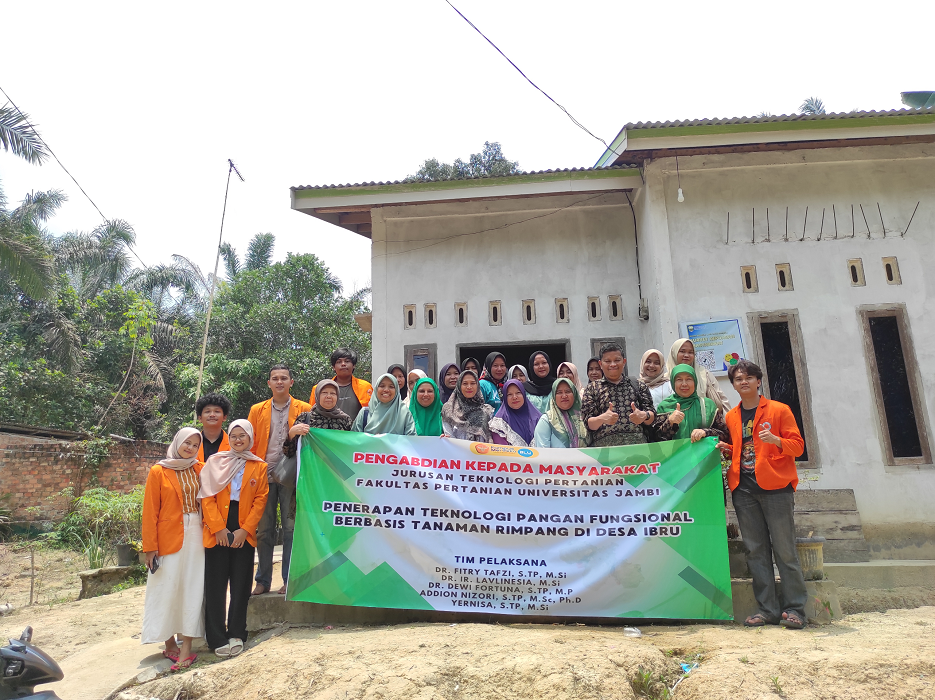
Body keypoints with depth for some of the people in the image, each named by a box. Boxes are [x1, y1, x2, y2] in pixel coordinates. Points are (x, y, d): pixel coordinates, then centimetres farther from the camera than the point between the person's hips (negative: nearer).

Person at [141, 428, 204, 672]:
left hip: (195, 536, 3)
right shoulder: (158, 472, 1)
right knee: (167, 589, 1)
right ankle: (170, 644, 18)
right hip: (169, 537, -2)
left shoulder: (199, 470, 9)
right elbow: (150, 511, -1)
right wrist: (150, 546, -6)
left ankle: (186, 647, 5)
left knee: (192, 589, 1)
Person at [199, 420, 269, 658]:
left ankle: (237, 634, 16)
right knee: (216, 585, 2)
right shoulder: (215, 462, 6)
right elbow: (207, 497, 0)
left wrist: (245, 529, -8)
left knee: (241, 585, 5)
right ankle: (217, 638, 11)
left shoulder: (259, 466, 7)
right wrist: (218, 528, -10)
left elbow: (260, 500, 2)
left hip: (244, 533, 1)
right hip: (217, 531, 0)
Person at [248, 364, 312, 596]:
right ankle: (263, 581, 20)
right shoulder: (257, 410, 10)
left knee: (291, 528, 2)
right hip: (264, 476, 2)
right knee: (264, 530, 8)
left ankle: (289, 580, 13)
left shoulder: (304, 410, 4)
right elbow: (250, 444, 10)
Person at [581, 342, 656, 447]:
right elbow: (588, 423, 7)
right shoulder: (592, 388, 15)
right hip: (603, 444, -1)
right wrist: (602, 418, -14)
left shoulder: (638, 385, 18)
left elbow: (652, 416, 14)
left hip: (636, 442, 2)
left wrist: (644, 416, -9)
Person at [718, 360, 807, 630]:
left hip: (775, 486, -4)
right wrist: (726, 450, 4)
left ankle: (794, 608, 6)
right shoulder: (730, 417, 16)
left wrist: (776, 440, -20)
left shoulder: (779, 410, 4)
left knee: (784, 549, -3)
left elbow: (798, 445, -1)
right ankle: (768, 609, 11)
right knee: (756, 550, 4)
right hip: (744, 488, 4)